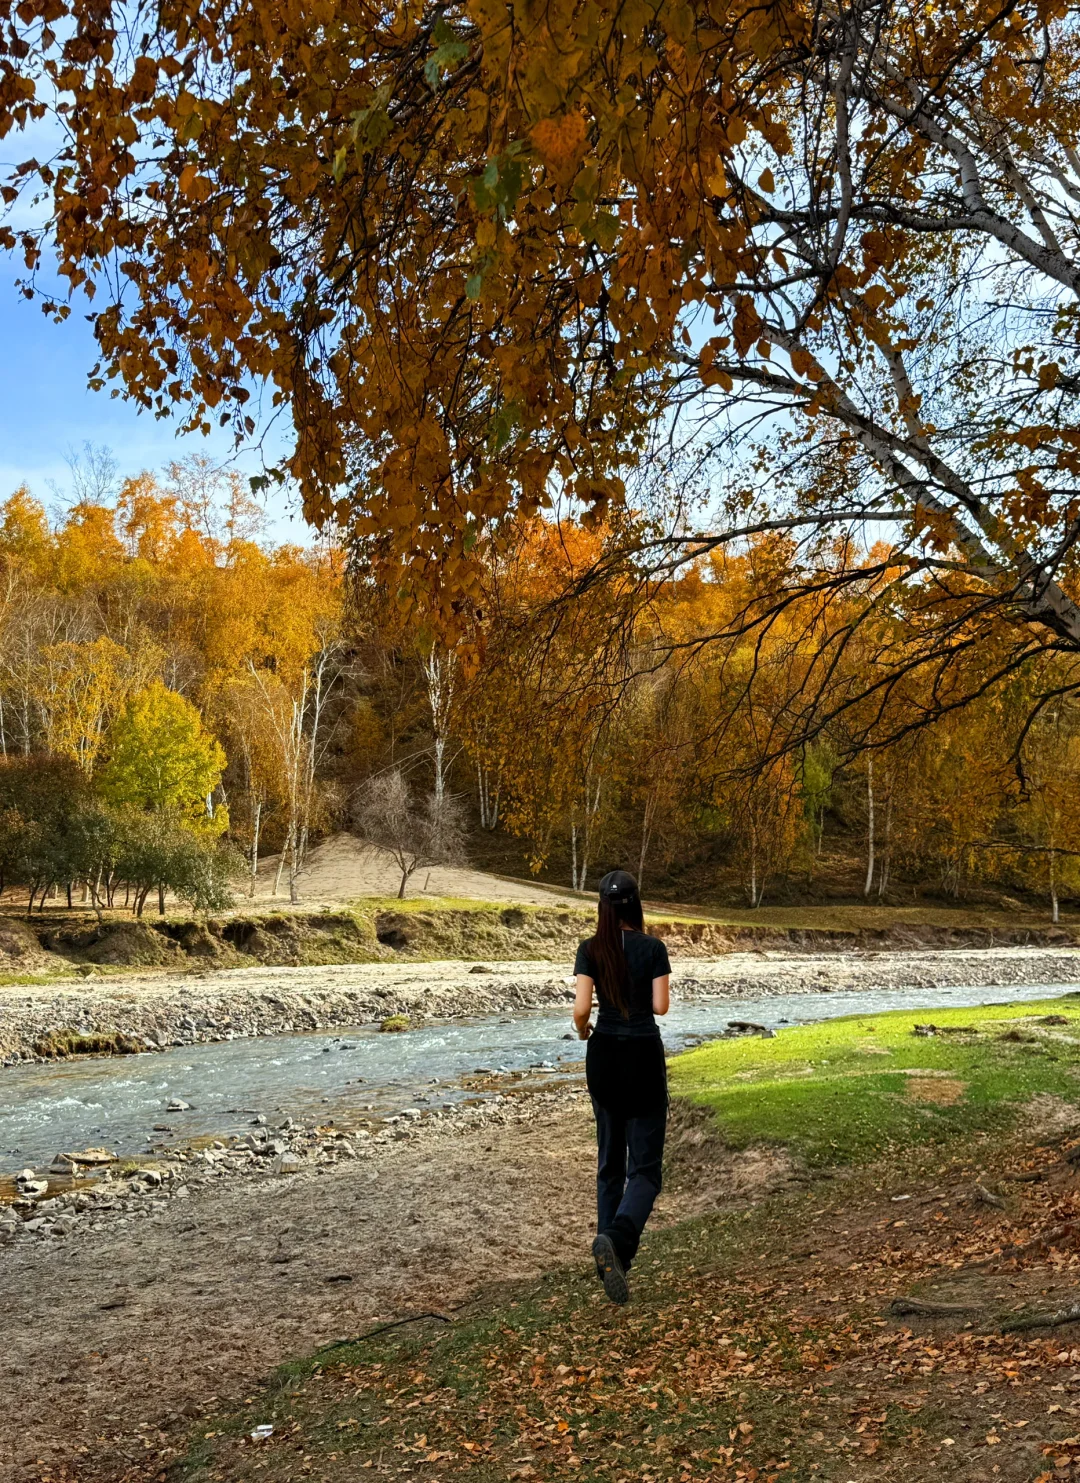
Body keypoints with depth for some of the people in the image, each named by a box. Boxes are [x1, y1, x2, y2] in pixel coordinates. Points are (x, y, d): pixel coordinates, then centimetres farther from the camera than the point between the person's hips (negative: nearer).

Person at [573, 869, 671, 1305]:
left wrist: (582, 1031, 10)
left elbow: (581, 1010, -11)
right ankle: (616, 1240, -25)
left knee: (610, 1158, 17)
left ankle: (612, 1254, 19)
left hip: (603, 1056, 3)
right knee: (644, 1166, 0)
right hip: (643, 1056, -3)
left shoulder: (590, 950, -3)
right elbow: (661, 1006, -9)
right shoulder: (653, 947, -7)